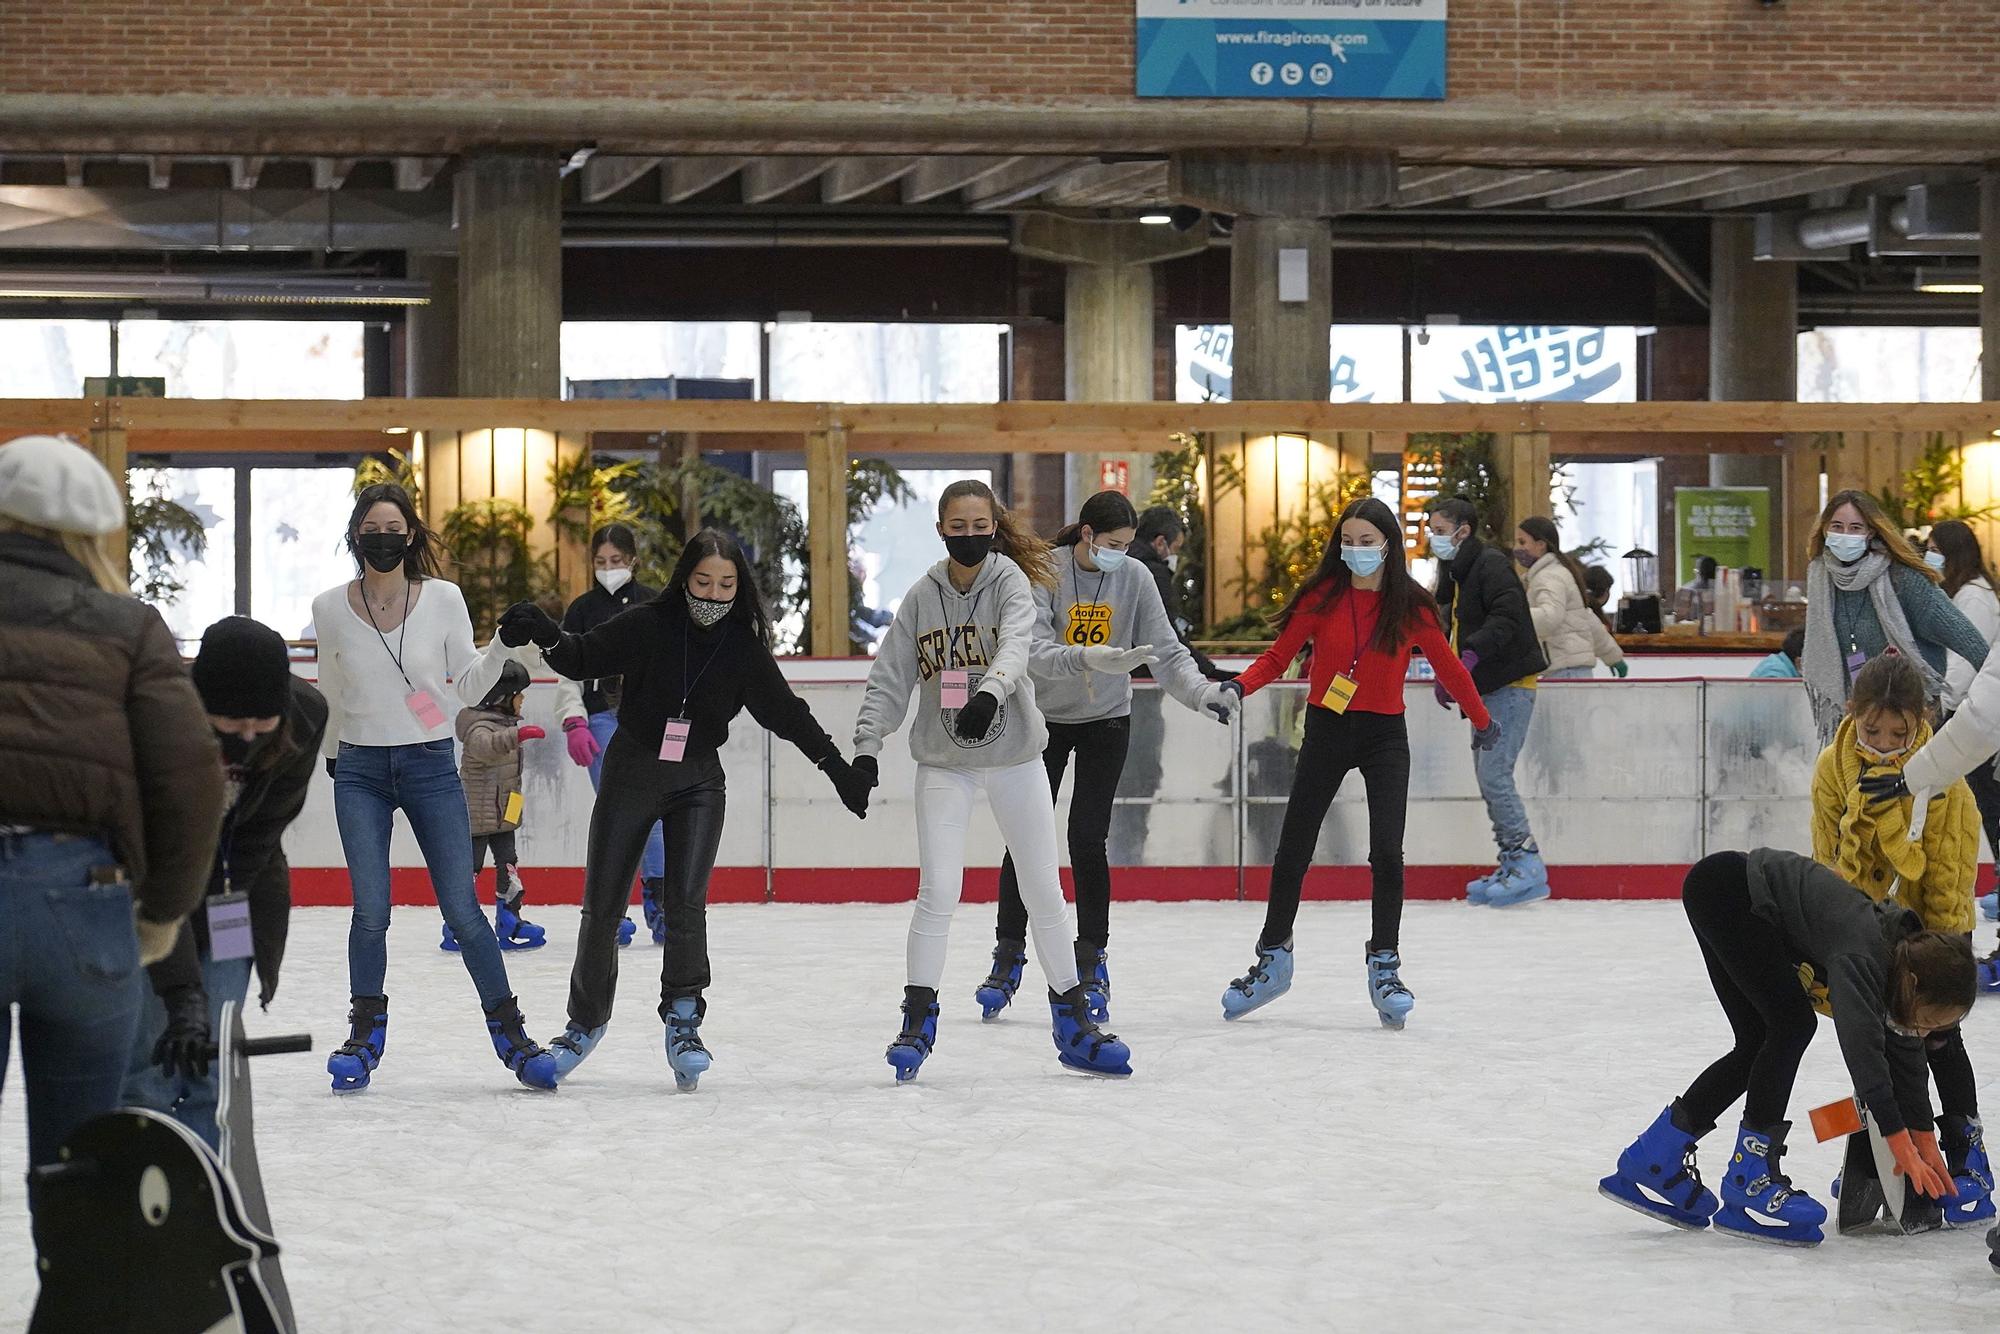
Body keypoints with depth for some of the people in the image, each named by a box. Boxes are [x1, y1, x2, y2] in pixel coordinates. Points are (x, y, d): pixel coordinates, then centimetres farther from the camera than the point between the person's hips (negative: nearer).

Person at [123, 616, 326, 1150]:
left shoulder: (305, 716, -23)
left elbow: (265, 825, -10)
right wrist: (182, 994, -45)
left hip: (231, 876, 4)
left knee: (209, 1069, 2)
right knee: (146, 1074, -9)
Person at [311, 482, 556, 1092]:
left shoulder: (443, 600, -4)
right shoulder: (331, 608, -1)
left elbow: (468, 687, 3)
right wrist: (332, 753, 24)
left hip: (431, 767, -1)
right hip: (361, 772, 1)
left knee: (462, 909, -3)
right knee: (370, 911, -6)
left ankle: (509, 1031, 9)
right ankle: (366, 1034, 13)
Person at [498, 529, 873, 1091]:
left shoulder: (744, 647, -4)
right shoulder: (649, 625, -11)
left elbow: (785, 711, 2)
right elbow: (585, 657, -13)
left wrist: (837, 766, -1)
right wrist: (548, 636, -34)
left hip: (698, 782, 1)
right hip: (631, 772, 0)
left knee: (685, 903, -14)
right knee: (602, 905, 4)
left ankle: (683, 1022, -4)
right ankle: (586, 1022, 21)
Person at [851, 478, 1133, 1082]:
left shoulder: (1010, 580, -6)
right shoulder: (922, 597, 1)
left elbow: (1016, 644, -25)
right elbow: (890, 678, 4)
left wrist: (990, 691, -44)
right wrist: (866, 746, -7)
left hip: (1014, 756, 0)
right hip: (944, 762, 1)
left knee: (1044, 890, 6)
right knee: (938, 890, -10)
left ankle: (1072, 1019, 17)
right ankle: (918, 1020, -1)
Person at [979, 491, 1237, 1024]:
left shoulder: (1134, 578, -9)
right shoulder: (1044, 573, -17)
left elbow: (1166, 650, -10)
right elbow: (1035, 652, -27)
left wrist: (1202, 691, -28)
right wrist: (1090, 659, -44)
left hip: (1105, 720, 1)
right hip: (1044, 718, -1)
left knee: (1087, 838, -6)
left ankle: (1092, 964, 5)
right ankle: (1009, 955, 16)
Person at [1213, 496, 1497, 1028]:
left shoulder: (1411, 606, -5)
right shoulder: (1321, 596, -5)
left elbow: (1447, 665, 7)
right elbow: (1278, 656, -5)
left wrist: (1481, 719, 17)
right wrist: (1239, 686, -23)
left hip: (1385, 734, -1)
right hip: (1326, 730, 1)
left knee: (1386, 852, -12)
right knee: (1293, 850, 7)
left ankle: (1385, 967, 1)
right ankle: (1272, 958, 23)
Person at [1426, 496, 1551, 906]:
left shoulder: (1490, 565, -14)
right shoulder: (1455, 573, 17)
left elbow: (1508, 617, -26)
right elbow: (1455, 631, 23)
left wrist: (1472, 655, -33)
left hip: (1510, 684, -11)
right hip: (1486, 688, 11)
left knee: (1494, 775, -15)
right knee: (1487, 776, 11)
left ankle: (1529, 868, -12)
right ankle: (1513, 865, 16)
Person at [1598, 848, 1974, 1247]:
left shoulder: (1904, 956, -2)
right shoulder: (1861, 956, -28)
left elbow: (1907, 1054, 8)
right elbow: (1864, 1050, -32)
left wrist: (1927, 1145, 11)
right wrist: (1903, 1148, -29)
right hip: (1722, 885, -9)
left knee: (1759, 1043, 11)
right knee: (1792, 1023, -14)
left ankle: (1648, 1167, 18)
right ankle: (1747, 1183, -10)